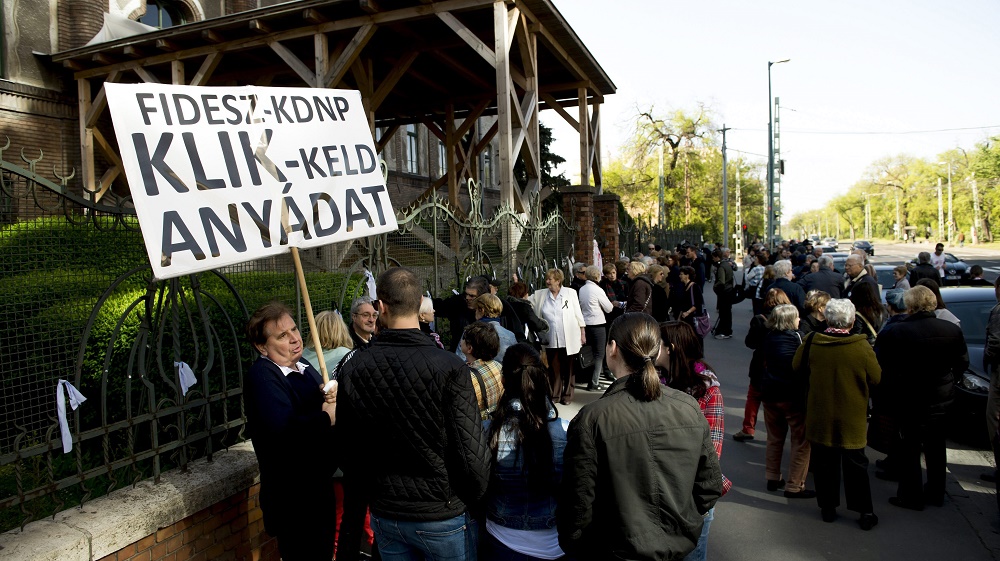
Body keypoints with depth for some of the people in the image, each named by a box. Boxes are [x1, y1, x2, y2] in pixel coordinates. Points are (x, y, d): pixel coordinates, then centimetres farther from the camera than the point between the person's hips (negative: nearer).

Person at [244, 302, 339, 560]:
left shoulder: (302, 366, 7)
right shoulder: (262, 376, -21)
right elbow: (283, 428, -37)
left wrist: (332, 397, -15)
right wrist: (327, 418, -24)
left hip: (319, 488, 9)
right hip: (293, 498, -8)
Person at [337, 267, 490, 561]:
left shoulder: (354, 369, -10)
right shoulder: (450, 368, -22)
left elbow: (348, 449, -1)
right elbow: (472, 453, -20)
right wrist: (474, 499, 0)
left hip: (384, 515, 3)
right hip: (443, 515, -3)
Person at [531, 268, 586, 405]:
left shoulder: (570, 293, 0)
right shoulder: (540, 295, 5)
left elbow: (578, 314, 3)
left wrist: (582, 333, 3)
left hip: (568, 340, -2)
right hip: (551, 341, 2)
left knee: (568, 368, 8)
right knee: (553, 368, 8)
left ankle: (567, 395, 21)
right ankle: (553, 394, 22)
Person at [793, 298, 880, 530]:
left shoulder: (811, 342, -13)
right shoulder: (861, 347, -18)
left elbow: (797, 367, 3)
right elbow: (876, 378, -5)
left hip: (819, 418, 1)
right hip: (851, 418, -1)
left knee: (824, 464, 14)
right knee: (856, 465, 13)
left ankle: (828, 507, 23)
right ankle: (865, 512, 21)